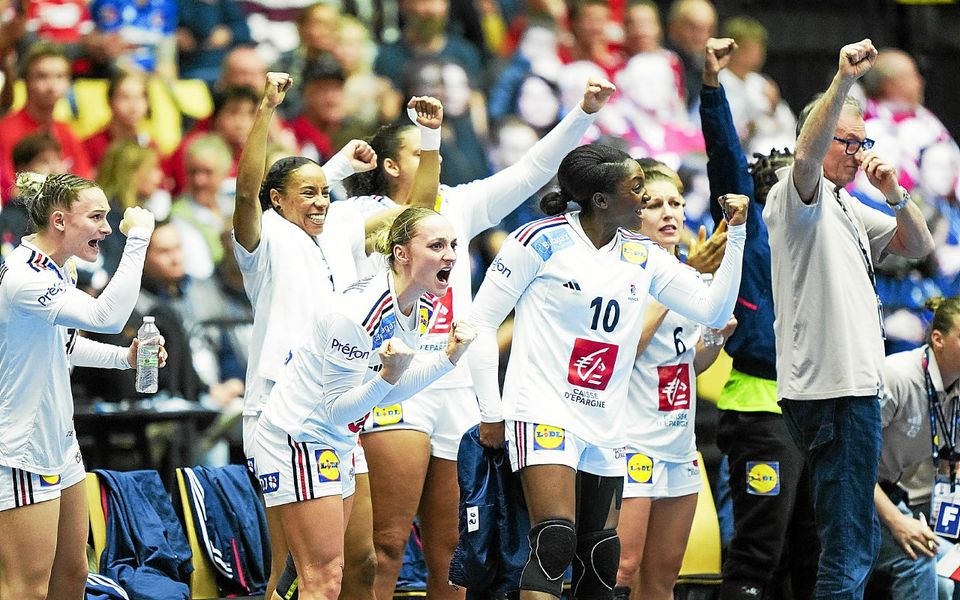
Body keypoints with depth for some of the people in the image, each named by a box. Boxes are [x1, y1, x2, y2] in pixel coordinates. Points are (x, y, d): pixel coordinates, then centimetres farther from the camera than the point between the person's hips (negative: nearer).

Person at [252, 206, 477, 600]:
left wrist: (447, 358, 2)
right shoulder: (357, 312, -27)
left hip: (337, 443, 10)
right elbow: (338, 408, -21)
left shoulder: (422, 308, 0)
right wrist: (389, 373, -35)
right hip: (297, 437, -10)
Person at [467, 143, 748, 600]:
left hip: (605, 425, 7)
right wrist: (491, 412, -5)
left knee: (601, 559, 6)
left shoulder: (643, 256, 10)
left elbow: (713, 311, 8)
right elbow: (481, 322, -3)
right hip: (544, 414, -7)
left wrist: (735, 235, -2)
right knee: (555, 541, -21)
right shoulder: (543, 240, -6)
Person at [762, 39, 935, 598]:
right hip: (830, 387, -10)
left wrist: (894, 194, 1)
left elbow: (919, 246, 21)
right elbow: (807, 153, -27)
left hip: (855, 384, 10)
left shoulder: (849, 211, 23)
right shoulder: (798, 194, -5)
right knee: (848, 544, -14)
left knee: (858, 537, 16)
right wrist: (844, 81, -40)